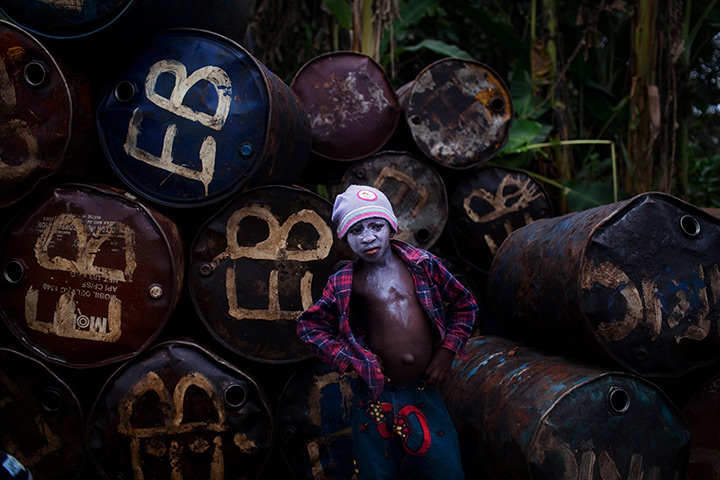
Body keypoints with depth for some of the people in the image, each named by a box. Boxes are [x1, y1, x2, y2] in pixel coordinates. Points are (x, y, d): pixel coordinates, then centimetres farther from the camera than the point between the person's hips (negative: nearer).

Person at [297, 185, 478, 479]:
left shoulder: (423, 265, 2)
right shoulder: (344, 284, -1)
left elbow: (465, 304, 13)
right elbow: (309, 325, 8)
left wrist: (448, 349, 2)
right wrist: (352, 360, -2)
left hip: (424, 392, 1)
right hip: (376, 397, -1)